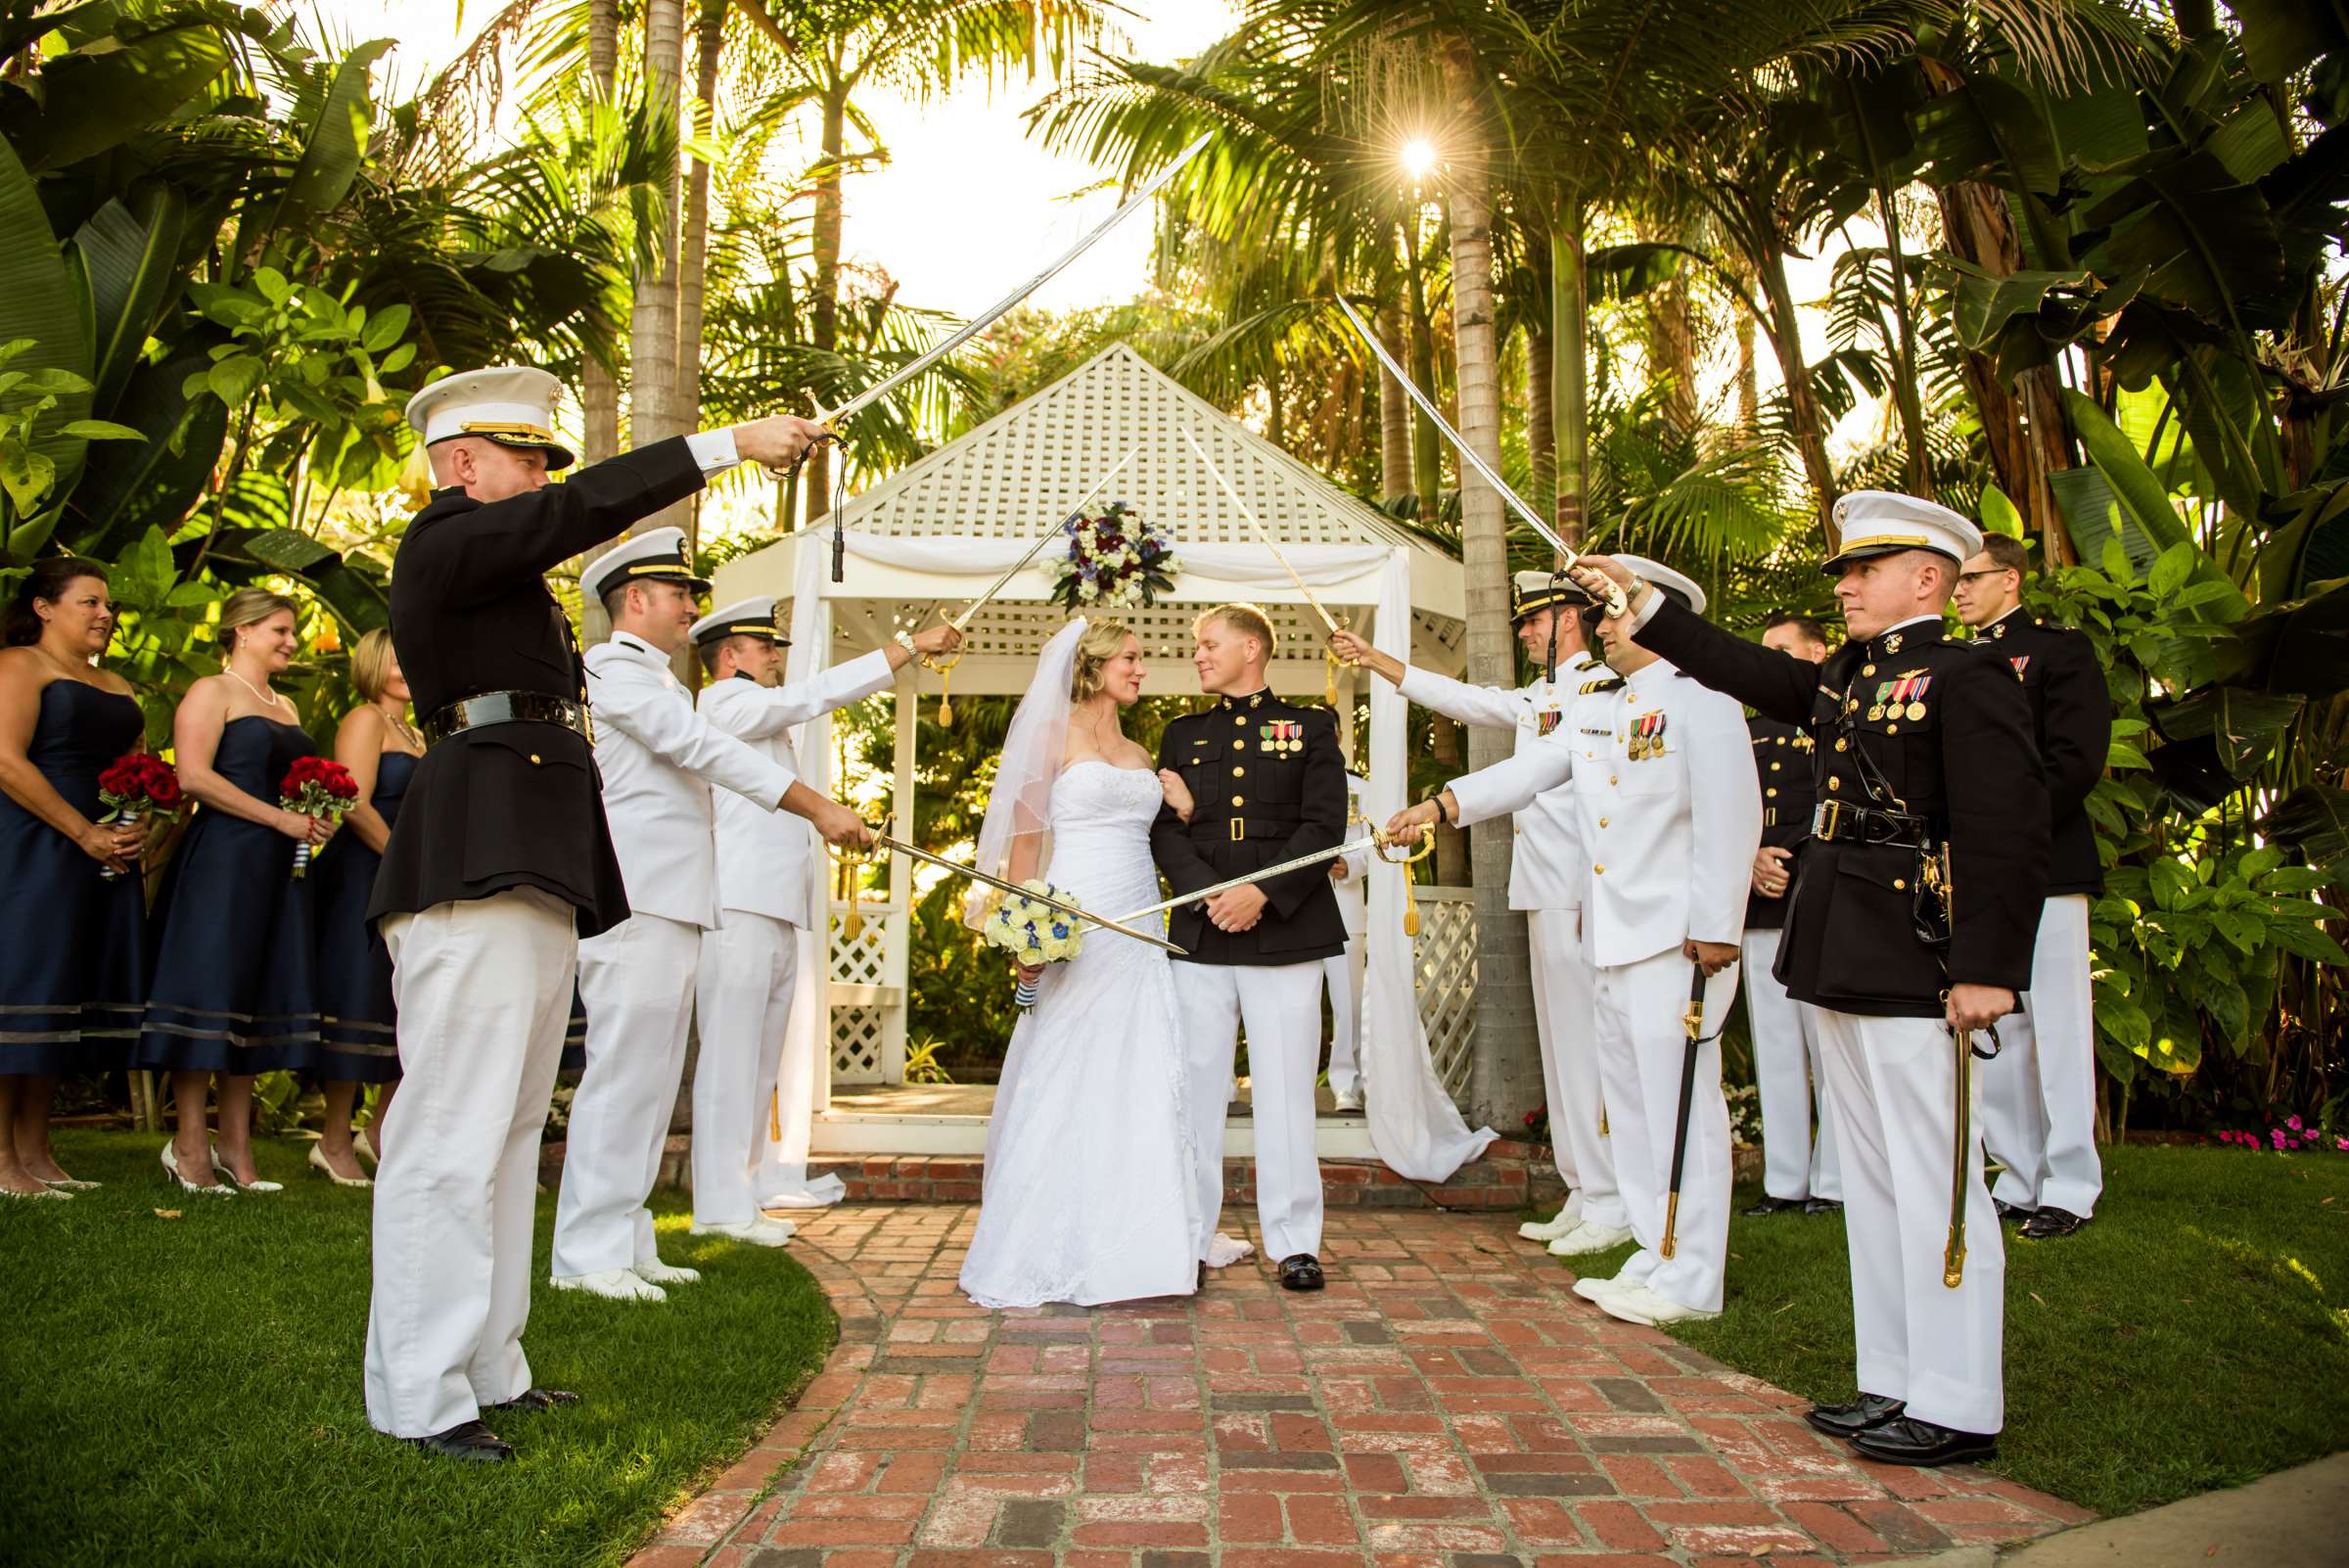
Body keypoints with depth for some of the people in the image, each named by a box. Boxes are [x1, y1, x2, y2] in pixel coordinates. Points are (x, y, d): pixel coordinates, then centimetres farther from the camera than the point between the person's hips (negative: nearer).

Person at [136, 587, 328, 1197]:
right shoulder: (212, 692, -1)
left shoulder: (285, 707, 21)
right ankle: (190, 1143, 1)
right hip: (222, 859, -7)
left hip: (278, 868, 7)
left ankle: (236, 1146, 10)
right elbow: (194, 776, -13)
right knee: (210, 990, -6)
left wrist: (316, 820, 7)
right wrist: (280, 818, -16)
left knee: (258, 999, 6)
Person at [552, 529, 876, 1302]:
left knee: (651, 1079, 10)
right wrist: (821, 809, -19)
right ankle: (587, 1254, -2)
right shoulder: (612, 669, -7)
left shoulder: (654, 681, 24)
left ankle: (625, 1243, 16)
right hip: (634, 901, -10)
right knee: (622, 1072, -8)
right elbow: (709, 751, -16)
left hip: (673, 904, 10)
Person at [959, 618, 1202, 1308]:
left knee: (1142, 1087, 5)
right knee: (1063, 1086, -2)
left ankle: (1132, 1244, 14)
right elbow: (1025, 835, -5)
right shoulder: (1053, 735, 1)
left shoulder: (1139, 754, 19)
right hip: (1075, 930, -6)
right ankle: (1047, 1251, 8)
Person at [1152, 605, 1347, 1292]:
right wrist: (1211, 895, -11)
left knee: (1285, 1090, 0)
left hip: (1286, 934, -2)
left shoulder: (1310, 727, 9)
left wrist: (1262, 894, -14)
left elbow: (1324, 827, -2)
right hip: (1200, 934, 3)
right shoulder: (1182, 735, 17)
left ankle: (1294, 1240, 11)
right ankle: (1192, 1236, 14)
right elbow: (1165, 832, 6)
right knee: (1196, 1087, 4)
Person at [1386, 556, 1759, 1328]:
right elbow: (1527, 771, 7)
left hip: (1676, 938, -8)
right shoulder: (1592, 707, 15)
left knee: (1678, 1099, -3)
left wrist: (1714, 928, -17)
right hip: (1608, 937, 8)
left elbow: (1730, 820, -14)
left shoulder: (1700, 700, -8)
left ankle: (1691, 1279, 8)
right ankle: (1658, 1255, 26)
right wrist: (1440, 803, -8)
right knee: (1629, 1099, 14)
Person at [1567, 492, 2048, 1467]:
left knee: (1934, 1184, -1)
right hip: (1840, 966, 9)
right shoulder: (1842, 680, 15)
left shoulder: (1967, 681, -10)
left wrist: (1987, 972, -21)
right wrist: (1638, 600, 23)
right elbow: (1744, 669, 24)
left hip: (1915, 975, -9)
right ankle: (1895, 1385, 24)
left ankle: (1959, 1408, 11)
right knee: (1871, 1180, 14)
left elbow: (2007, 837, -16)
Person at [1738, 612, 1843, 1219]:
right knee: (1774, 1050, 7)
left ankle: (1835, 1183, 8)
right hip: (1760, 910, 6)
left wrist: (1791, 863, -13)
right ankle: (1784, 1182, 14)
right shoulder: (1749, 730, 20)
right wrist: (1750, 858, -2)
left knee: (1830, 1049, -2)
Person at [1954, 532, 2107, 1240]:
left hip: (2043, 869, -6)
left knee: (2057, 1032, -1)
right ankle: (2020, 1180, 18)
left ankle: (2069, 1189, 8)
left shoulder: (2061, 649, 1)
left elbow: (2075, 761, -10)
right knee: (1994, 1031, 9)